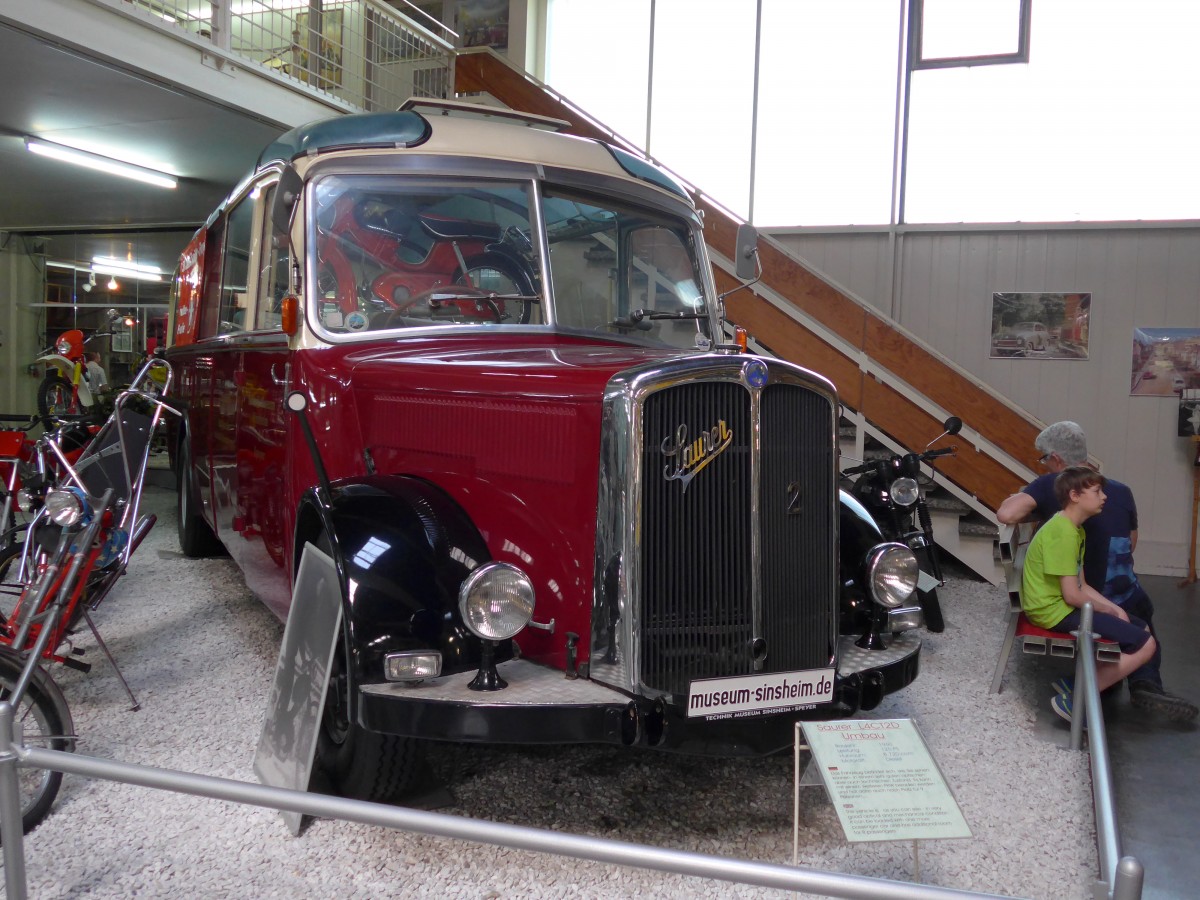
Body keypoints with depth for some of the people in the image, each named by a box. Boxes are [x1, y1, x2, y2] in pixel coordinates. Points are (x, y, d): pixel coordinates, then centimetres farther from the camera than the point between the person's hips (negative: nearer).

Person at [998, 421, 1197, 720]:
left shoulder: (1049, 485, -12)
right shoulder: (1121, 491, -2)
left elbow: (1006, 515, -27)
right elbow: (1130, 545, 12)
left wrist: (1026, 502, -5)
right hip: (1118, 602, 0)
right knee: (1142, 609, 35)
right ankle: (1145, 683, 16)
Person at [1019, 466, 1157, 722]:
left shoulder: (1075, 529, 13)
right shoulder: (1063, 531, -20)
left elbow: (1081, 585, 14)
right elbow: (1072, 595, -21)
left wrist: (1114, 609, 2)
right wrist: (1108, 610, -5)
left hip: (1063, 605, 10)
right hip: (1055, 611, -10)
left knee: (1142, 629, 16)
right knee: (1146, 645, -11)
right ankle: (1075, 699, -9)